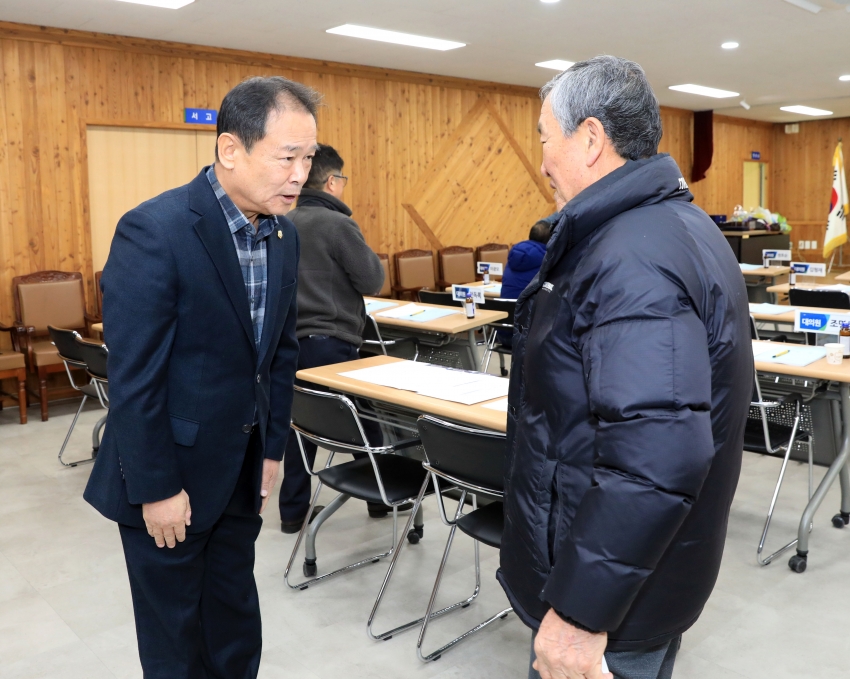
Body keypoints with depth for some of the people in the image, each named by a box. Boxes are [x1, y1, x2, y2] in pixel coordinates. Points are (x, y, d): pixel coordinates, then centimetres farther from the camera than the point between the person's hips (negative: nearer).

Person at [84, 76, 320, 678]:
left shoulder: (283, 234, 1)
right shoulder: (154, 230, -22)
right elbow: (133, 376, -20)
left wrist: (273, 448, 10)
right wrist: (156, 488, -15)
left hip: (243, 467, 6)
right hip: (171, 472, -6)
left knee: (235, 614, 20)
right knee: (175, 628, 14)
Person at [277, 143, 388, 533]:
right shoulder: (338, 224, -13)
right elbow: (372, 281, -10)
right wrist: (367, 254, 7)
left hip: (292, 338, 7)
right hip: (331, 341, -7)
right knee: (363, 418, 9)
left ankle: (293, 510, 18)